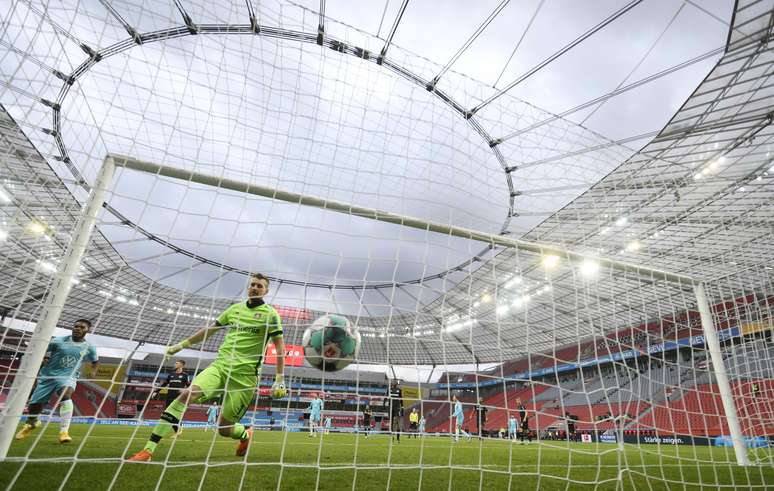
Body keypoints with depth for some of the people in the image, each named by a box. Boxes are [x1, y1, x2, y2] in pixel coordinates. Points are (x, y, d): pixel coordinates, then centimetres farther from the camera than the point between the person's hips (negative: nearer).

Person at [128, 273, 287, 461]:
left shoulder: (270, 313, -2)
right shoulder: (235, 308, 12)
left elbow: (279, 345, -4)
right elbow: (210, 329, 25)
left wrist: (280, 379, -10)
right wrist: (182, 344, 29)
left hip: (245, 375, -4)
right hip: (220, 365, 4)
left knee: (223, 429, 0)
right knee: (186, 394, -20)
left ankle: (246, 434, 35)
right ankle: (148, 450, -13)